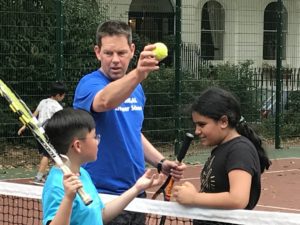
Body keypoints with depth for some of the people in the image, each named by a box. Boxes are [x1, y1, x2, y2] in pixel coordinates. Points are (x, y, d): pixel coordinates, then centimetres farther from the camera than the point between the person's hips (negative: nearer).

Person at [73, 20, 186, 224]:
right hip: (103, 197, -7)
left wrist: (161, 162, 8)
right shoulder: (89, 84, -13)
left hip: (136, 193, 7)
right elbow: (105, 100, -37)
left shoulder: (136, 89, 9)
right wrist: (138, 74, -54)